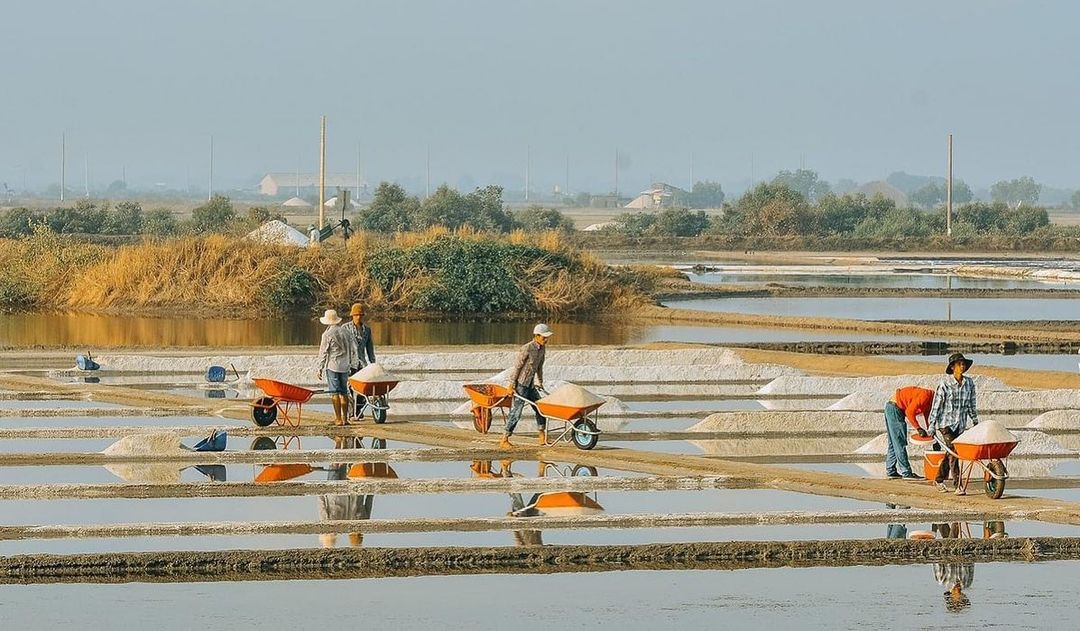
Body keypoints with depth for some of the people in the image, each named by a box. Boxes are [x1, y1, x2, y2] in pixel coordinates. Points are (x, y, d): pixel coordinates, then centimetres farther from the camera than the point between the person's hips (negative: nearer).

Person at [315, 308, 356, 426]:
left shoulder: (327, 334, -8)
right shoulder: (345, 332, 8)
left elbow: (323, 353, -6)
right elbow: (350, 350, 14)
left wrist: (320, 368, 1)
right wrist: (350, 364, 23)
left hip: (332, 366, -5)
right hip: (345, 366, 5)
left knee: (335, 393, -4)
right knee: (344, 392, 10)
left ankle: (338, 419, -8)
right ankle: (344, 418, 10)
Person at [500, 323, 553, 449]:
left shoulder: (542, 348, 5)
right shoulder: (527, 349, -20)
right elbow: (517, 367, -17)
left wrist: (540, 382, 22)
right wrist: (512, 385, -15)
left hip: (531, 385, 8)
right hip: (521, 385, -8)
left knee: (540, 409, 9)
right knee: (516, 412, -8)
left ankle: (543, 438, 18)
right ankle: (504, 440, -3)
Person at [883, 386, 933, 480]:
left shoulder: (929, 399, 11)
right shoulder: (925, 396, -19)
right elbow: (910, 412, -23)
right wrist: (918, 428, -19)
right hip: (894, 408, -10)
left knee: (894, 444, 12)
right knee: (900, 443, -9)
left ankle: (891, 471, 15)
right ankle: (906, 473, -10)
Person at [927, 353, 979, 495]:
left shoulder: (969, 383, 2)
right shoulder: (945, 384, -12)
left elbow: (971, 405, 13)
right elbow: (936, 405, -9)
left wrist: (976, 423, 17)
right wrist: (931, 427, -9)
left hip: (960, 424, 5)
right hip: (945, 423, -5)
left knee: (950, 454, 14)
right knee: (953, 452, -14)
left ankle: (939, 480, 32)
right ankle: (958, 485, -14)